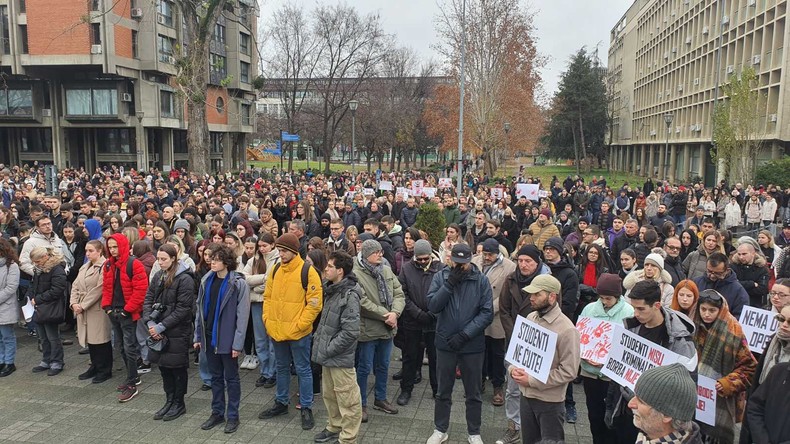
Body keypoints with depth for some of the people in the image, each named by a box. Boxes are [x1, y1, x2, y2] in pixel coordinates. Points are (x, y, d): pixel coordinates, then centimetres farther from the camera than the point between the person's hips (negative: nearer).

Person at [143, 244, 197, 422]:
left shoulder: (184, 279, -15)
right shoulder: (158, 276, 7)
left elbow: (183, 308, -18)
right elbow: (148, 300, 7)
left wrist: (161, 326, -18)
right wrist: (150, 322, -8)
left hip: (177, 332, -6)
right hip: (158, 331, 6)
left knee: (177, 368, 6)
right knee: (163, 366, 15)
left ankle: (179, 404, 22)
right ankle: (169, 401, 31)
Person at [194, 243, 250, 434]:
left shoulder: (239, 284, -13)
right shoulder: (206, 280, 4)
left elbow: (242, 316, -13)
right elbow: (200, 310, 9)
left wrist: (238, 343, -16)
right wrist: (197, 336, 7)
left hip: (227, 339, -5)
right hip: (209, 337, 5)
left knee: (231, 378, 8)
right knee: (216, 377, 16)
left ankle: (233, 416, 19)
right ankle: (217, 413, 29)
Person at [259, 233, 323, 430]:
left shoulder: (308, 271, -13)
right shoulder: (275, 270, 5)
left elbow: (315, 303, -14)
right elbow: (267, 297, 14)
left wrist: (300, 324, -16)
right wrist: (267, 319, 3)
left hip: (298, 333, -6)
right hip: (276, 331, 6)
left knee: (303, 370, 6)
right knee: (282, 368, 20)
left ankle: (306, 408, 19)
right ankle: (281, 403, 35)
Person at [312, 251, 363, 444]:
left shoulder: (350, 295, -19)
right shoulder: (332, 290, 9)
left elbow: (350, 332, -23)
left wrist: (328, 349, -17)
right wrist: (318, 341, 9)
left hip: (340, 358, -9)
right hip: (328, 355, 9)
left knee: (347, 400, 3)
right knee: (329, 395, 22)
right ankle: (334, 428, 40)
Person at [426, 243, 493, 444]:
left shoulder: (481, 280, -7)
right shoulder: (440, 277, -4)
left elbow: (487, 313, -11)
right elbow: (433, 306, -13)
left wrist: (465, 334, -17)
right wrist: (450, 283, -21)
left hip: (473, 345, -1)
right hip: (445, 344, 1)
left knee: (473, 393, 13)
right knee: (443, 391, 16)